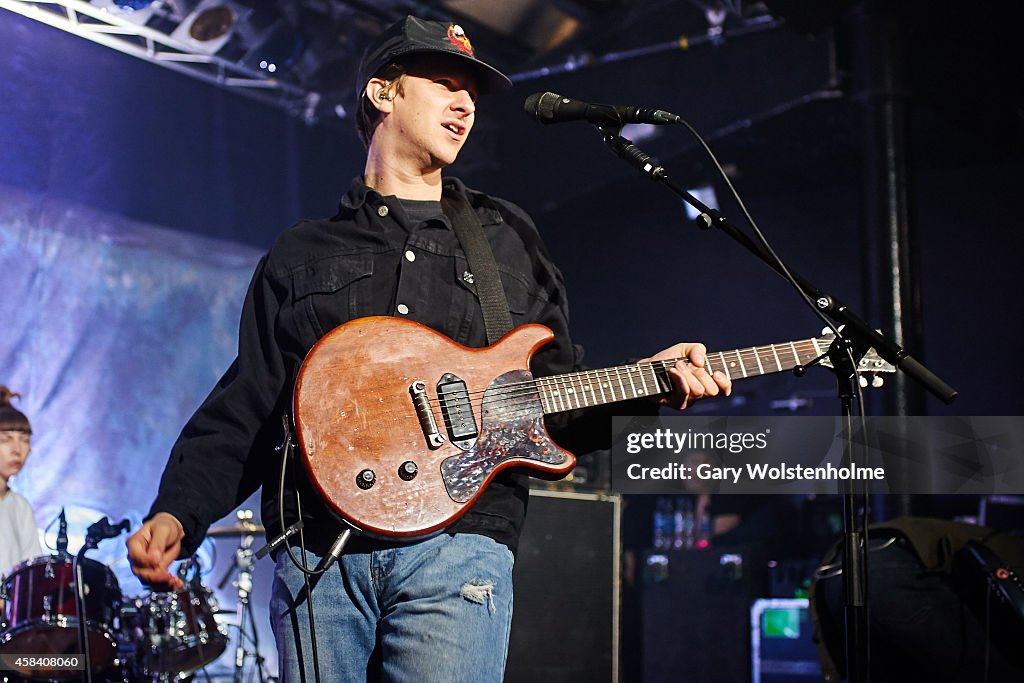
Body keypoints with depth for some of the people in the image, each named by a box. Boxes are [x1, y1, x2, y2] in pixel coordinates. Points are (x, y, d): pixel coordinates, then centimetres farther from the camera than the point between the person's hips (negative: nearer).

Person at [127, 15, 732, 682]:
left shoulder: (509, 238, 19)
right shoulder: (301, 255, 17)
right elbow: (244, 414, 12)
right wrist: (176, 514, -3)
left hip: (458, 545, 0)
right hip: (317, 551, 1)